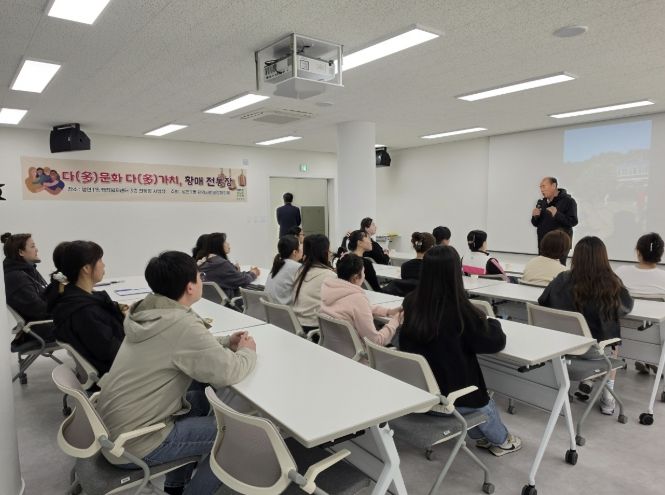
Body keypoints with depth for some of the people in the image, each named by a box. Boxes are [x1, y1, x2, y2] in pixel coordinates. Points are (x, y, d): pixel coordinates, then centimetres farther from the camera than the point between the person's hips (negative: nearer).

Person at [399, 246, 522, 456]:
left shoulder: (411, 302, -10)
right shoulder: (459, 310, -25)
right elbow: (495, 342, -14)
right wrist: (491, 322, 8)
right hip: (447, 397, -4)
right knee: (483, 400, 29)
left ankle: (482, 436, 53)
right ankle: (502, 440, 55)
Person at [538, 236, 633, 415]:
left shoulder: (562, 280, -16)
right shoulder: (611, 283, -20)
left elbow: (542, 303, 2)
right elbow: (627, 307, 1)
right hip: (596, 349, -2)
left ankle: (584, 380, 38)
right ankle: (607, 398, 33)